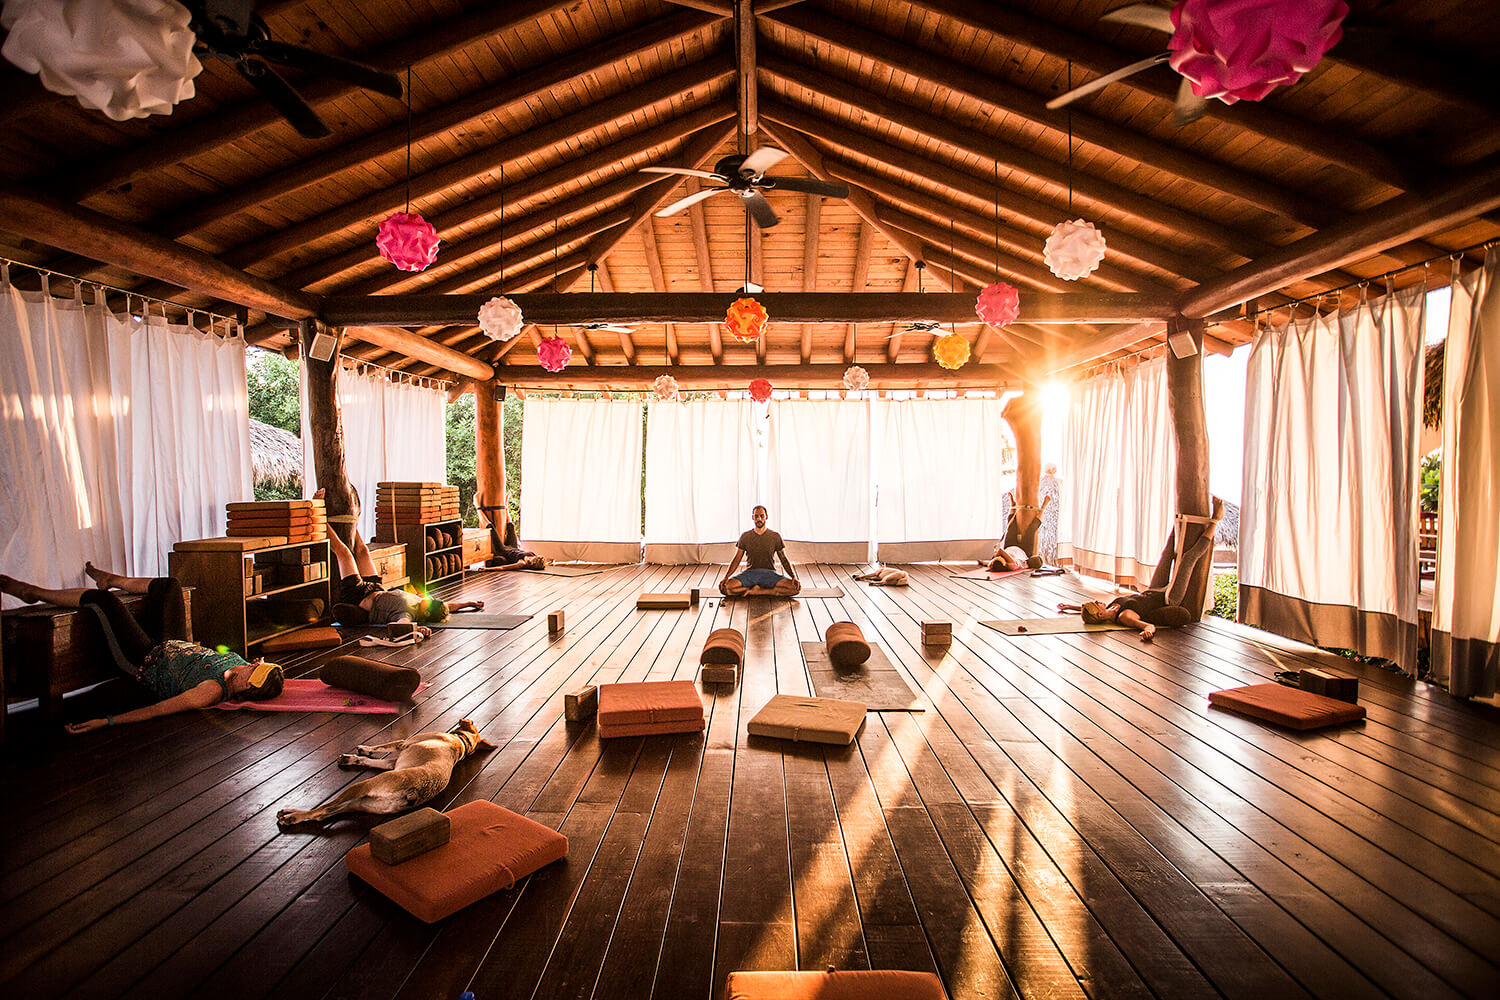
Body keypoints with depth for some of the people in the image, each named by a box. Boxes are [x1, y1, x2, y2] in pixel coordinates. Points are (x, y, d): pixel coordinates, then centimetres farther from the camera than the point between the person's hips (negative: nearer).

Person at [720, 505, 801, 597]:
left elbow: (784, 559, 8)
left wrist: (794, 577, -10)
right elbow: (736, 559, 7)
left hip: (770, 573, 0)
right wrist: (726, 577, -9)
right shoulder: (745, 537, 8)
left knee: (795, 588, -29)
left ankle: (755, 591, -16)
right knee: (726, 587, -29)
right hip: (751, 572, 0)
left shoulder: (775, 536, 7)